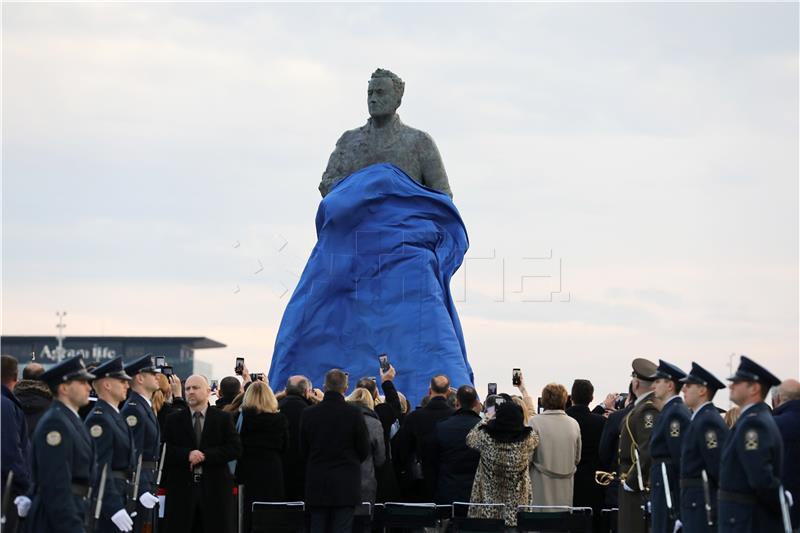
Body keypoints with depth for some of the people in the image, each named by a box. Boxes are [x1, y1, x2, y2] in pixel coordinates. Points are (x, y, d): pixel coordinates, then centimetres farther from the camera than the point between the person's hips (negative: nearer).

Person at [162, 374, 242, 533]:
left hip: (215, 489, 0)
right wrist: (187, 454, -17)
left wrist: (205, 455, -12)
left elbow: (235, 448, -2)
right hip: (181, 488, 1)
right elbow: (165, 450, 1)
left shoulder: (223, 418, 7)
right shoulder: (173, 420, 10)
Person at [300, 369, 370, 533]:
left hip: (317, 484, 2)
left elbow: (303, 450, 6)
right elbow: (364, 450, -2)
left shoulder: (308, 413, -3)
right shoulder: (354, 413, -10)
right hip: (345, 484, -2)